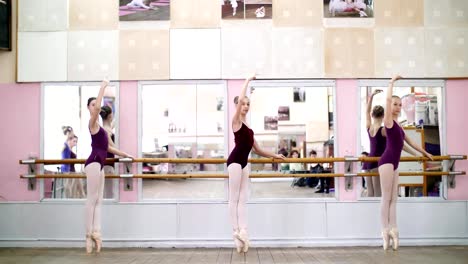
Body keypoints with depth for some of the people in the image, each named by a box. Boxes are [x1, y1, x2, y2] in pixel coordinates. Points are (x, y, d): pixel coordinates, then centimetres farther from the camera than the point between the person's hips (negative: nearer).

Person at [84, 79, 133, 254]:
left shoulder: (98, 126, 21)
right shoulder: (92, 122, -5)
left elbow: (106, 146, 27)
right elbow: (97, 107, -24)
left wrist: (122, 154, 31)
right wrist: (103, 87, -17)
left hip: (99, 164, 9)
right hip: (93, 163, -9)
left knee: (98, 200, 5)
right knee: (92, 199, -8)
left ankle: (95, 233, 4)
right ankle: (90, 234, -4)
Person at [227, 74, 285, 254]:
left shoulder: (247, 127, 21)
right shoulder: (236, 121, 0)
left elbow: (257, 150, 24)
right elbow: (240, 99, -15)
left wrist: (274, 155, 27)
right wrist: (248, 80, -6)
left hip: (244, 163, 8)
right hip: (235, 161, -8)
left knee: (242, 200, 1)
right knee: (234, 198, -5)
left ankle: (242, 231, -1)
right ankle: (237, 231, -2)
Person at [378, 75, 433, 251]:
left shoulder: (397, 125, 20)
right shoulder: (388, 120, -2)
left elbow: (409, 142, 31)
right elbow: (388, 99, -13)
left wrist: (424, 152, 37)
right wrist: (392, 82, -4)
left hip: (394, 163, 9)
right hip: (387, 162, -8)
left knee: (393, 198, 4)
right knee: (386, 197, -8)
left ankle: (392, 230, 5)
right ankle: (385, 230, -5)